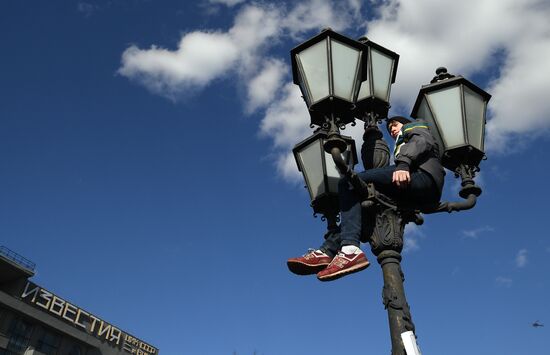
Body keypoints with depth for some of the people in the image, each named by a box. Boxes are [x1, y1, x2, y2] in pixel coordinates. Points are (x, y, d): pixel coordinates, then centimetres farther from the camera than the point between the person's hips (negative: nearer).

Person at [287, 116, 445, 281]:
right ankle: (326, 251, -13)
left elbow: (421, 141, 0)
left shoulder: (415, 126, 27)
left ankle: (350, 250, -36)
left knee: (350, 183, -17)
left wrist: (403, 164, -17)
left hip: (423, 175, -8)